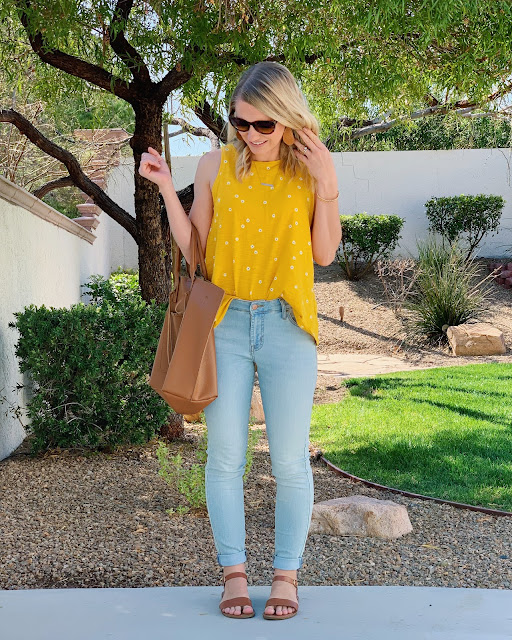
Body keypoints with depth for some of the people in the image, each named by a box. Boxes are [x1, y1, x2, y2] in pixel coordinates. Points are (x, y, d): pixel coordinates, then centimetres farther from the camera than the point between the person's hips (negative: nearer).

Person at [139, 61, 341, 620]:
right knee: (224, 455, 3)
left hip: (285, 324, 0)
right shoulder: (217, 164, 3)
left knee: (289, 459, 2)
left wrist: (326, 186, -10)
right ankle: (234, 574, 16)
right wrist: (165, 186, -3)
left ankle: (286, 574, 17)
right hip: (224, 322, 1)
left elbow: (325, 254, 0)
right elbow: (194, 247, 7)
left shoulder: (309, 167, 3)